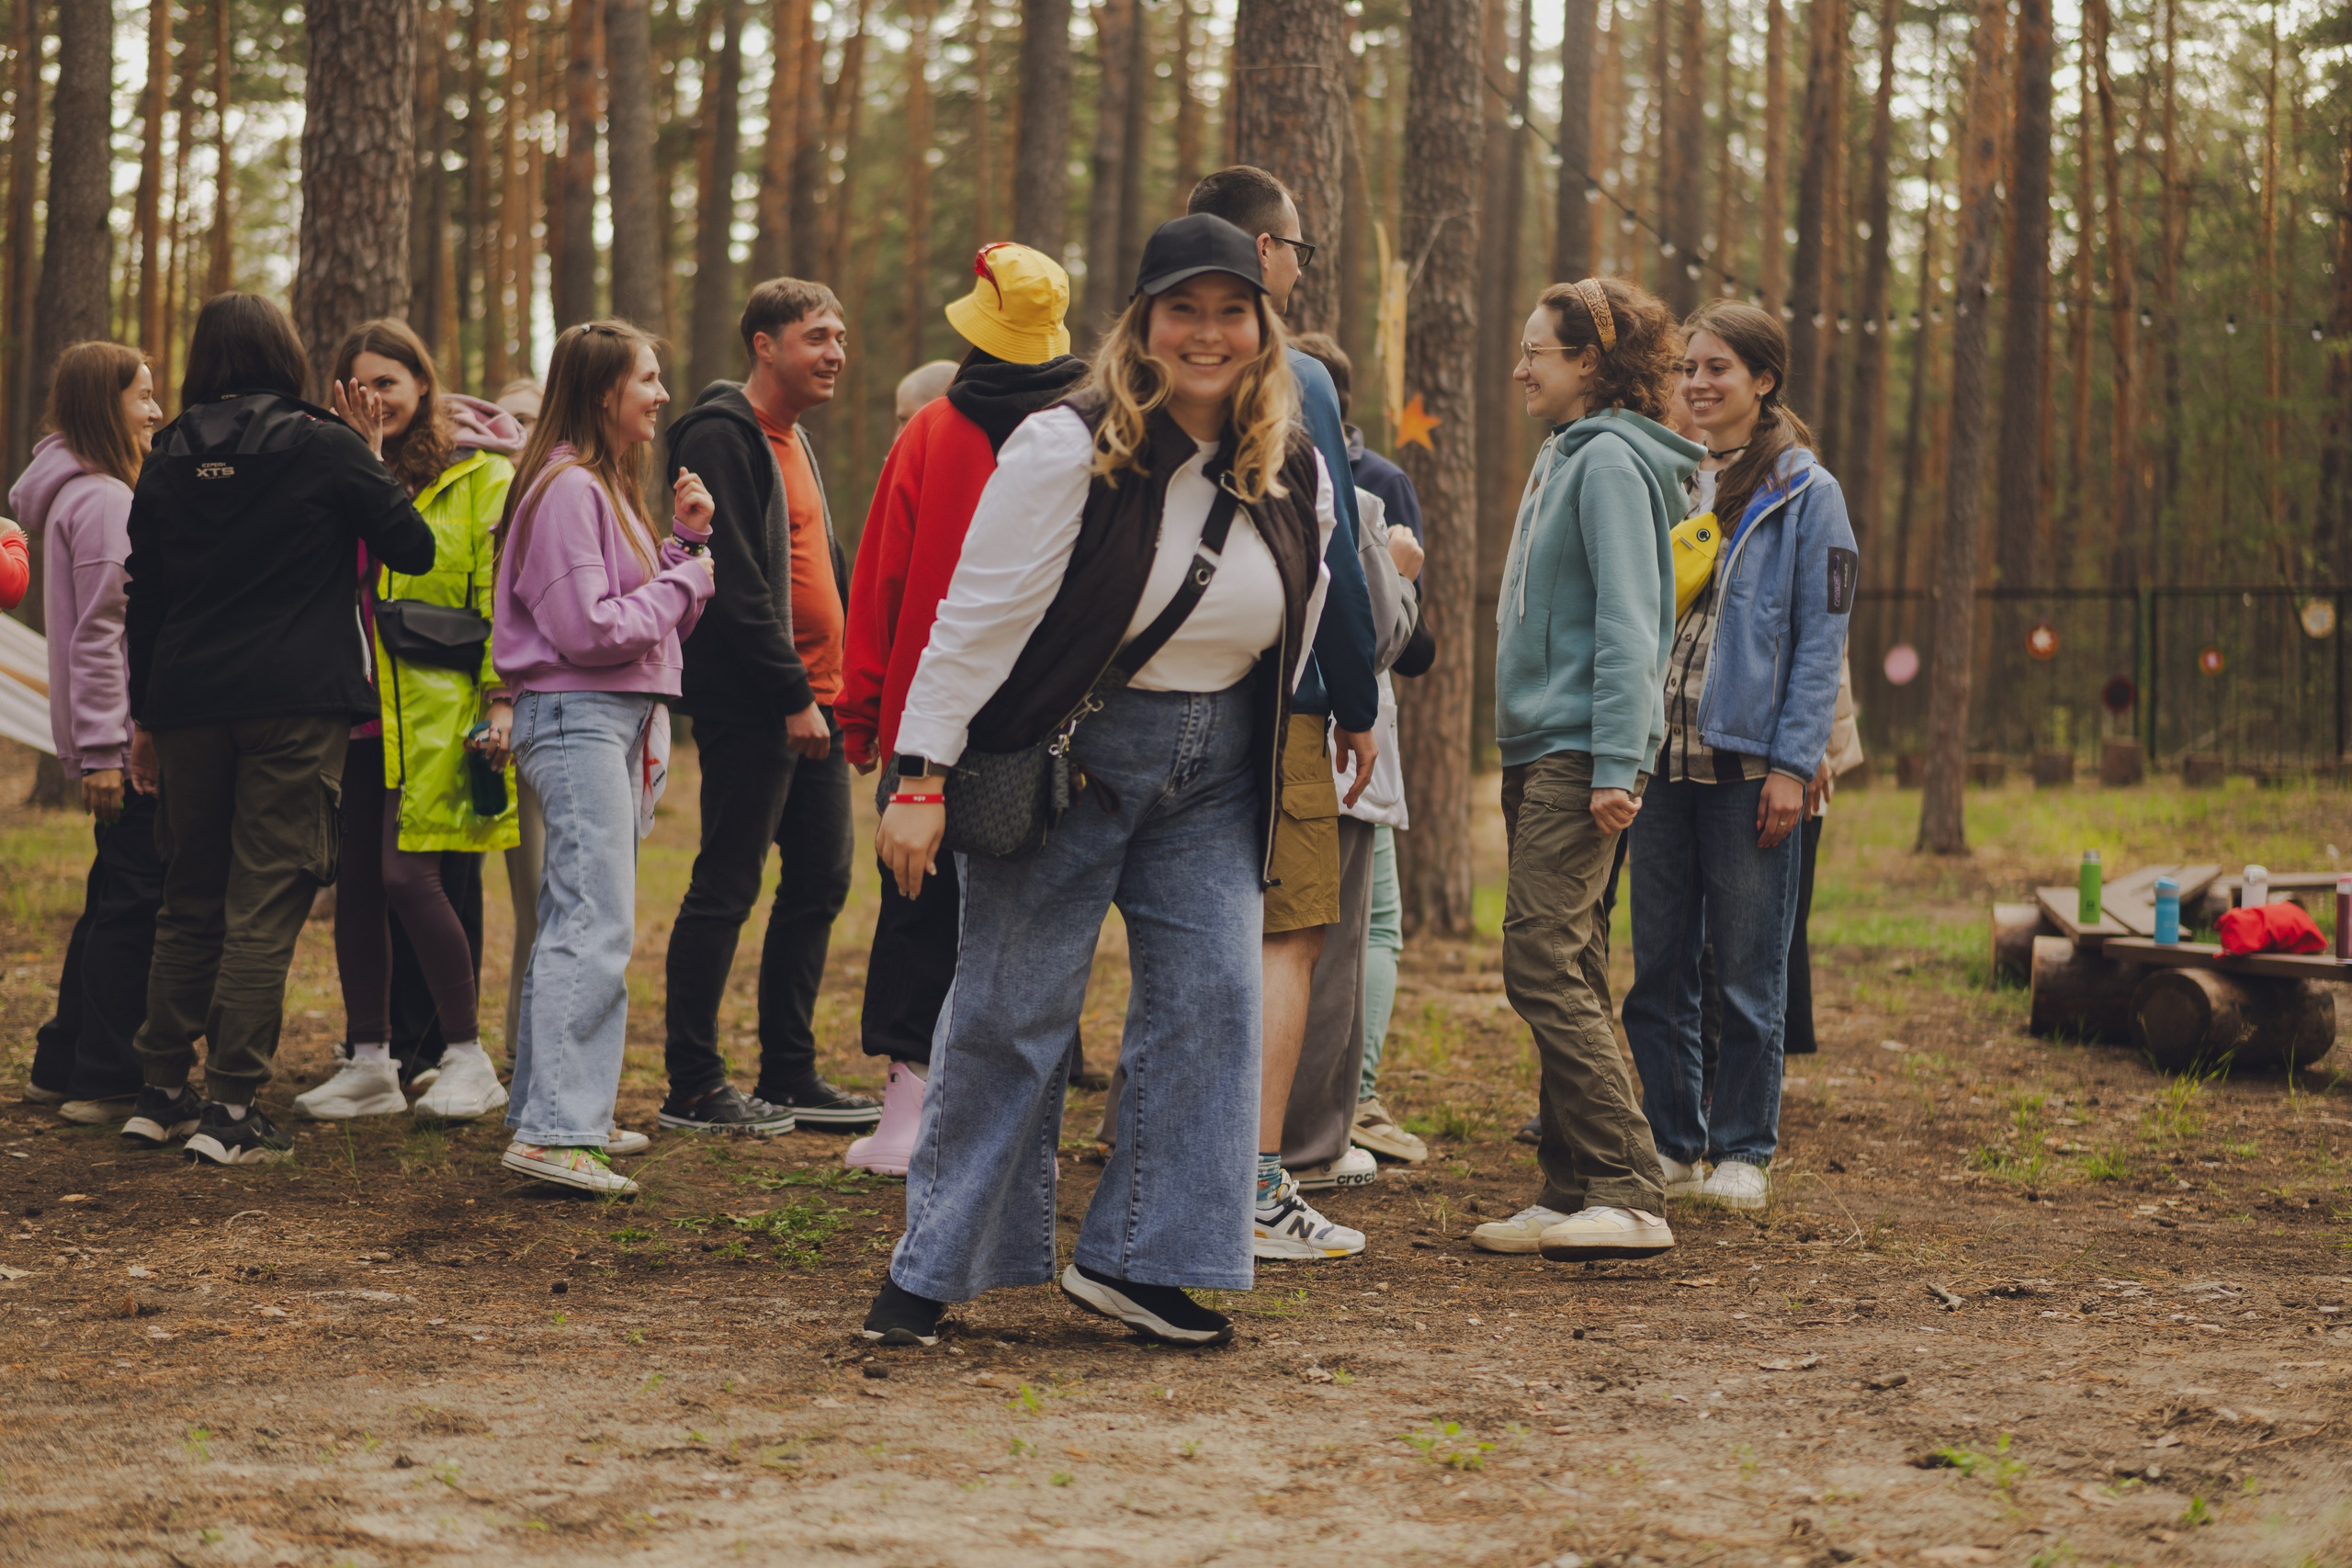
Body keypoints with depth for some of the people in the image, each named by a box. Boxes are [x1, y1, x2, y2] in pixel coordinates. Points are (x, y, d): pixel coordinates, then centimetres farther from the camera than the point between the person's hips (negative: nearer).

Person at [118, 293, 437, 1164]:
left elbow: (143, 596, 12)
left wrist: (145, 709, 19)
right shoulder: (324, 448, -4)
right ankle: (231, 1109, -7)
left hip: (188, 702, 4)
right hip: (296, 701, -4)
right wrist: (373, 461, 10)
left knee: (190, 898, 15)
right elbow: (414, 549, -1)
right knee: (267, 903, -3)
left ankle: (160, 1093, 18)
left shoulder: (168, 461, 8)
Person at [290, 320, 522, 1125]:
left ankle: (468, 1056, 1)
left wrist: (502, 695, -12)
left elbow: (503, 594, -6)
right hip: (352, 700, 6)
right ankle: (369, 1063, 14)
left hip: (435, 703, -6)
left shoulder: (479, 473, -1)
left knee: (407, 872, -12)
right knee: (354, 878, 4)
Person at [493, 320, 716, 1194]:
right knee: (596, 927, -15)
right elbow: (589, 629, -19)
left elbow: (651, 614, 17)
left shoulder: (607, 486, 19)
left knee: (573, 923, 12)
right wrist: (684, 580, -8)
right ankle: (557, 1132, -17)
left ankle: (547, 1114, 17)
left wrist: (684, 541, 5)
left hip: (619, 720, 11)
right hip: (576, 719, -11)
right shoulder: (566, 489, -13)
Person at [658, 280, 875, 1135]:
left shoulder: (793, 440, 19)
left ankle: (789, 1075, 19)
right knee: (726, 890, -5)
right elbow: (735, 583, -19)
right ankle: (692, 1087, 1)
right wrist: (793, 696, -19)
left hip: (812, 703, 10)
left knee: (819, 882, 11)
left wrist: (843, 687, 15)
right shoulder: (722, 438, -11)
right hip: (750, 707, -10)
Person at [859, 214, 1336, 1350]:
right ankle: (931, 1269, 10)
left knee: (1211, 997, -3)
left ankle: (1138, 1260, 7)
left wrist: (1274, 785, 16)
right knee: (1009, 1011, -1)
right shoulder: (1069, 449, -14)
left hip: (1213, 776, 5)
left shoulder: (1294, 476, 4)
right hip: (1063, 756, -5)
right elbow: (979, 616, -14)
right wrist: (922, 776, -18)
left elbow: (1302, 629, 16)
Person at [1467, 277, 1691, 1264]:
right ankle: (1571, 1192, 14)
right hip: (1540, 749, 10)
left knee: (1545, 968, -15)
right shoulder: (1564, 454, 19)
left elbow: (1627, 625, -17)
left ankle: (1628, 1197, -16)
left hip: (1581, 755, -10)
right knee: (1563, 975, 10)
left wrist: (1616, 766, -22)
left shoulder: (1611, 460, -10)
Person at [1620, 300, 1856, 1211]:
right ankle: (1671, 1144, 17)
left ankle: (1742, 1153, 10)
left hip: (1749, 765, -5)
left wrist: (1793, 765, -12)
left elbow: (1821, 639, -5)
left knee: (1748, 972, 1)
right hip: (1663, 757, 5)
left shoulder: (1806, 494, -1)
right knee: (1658, 966, 7)